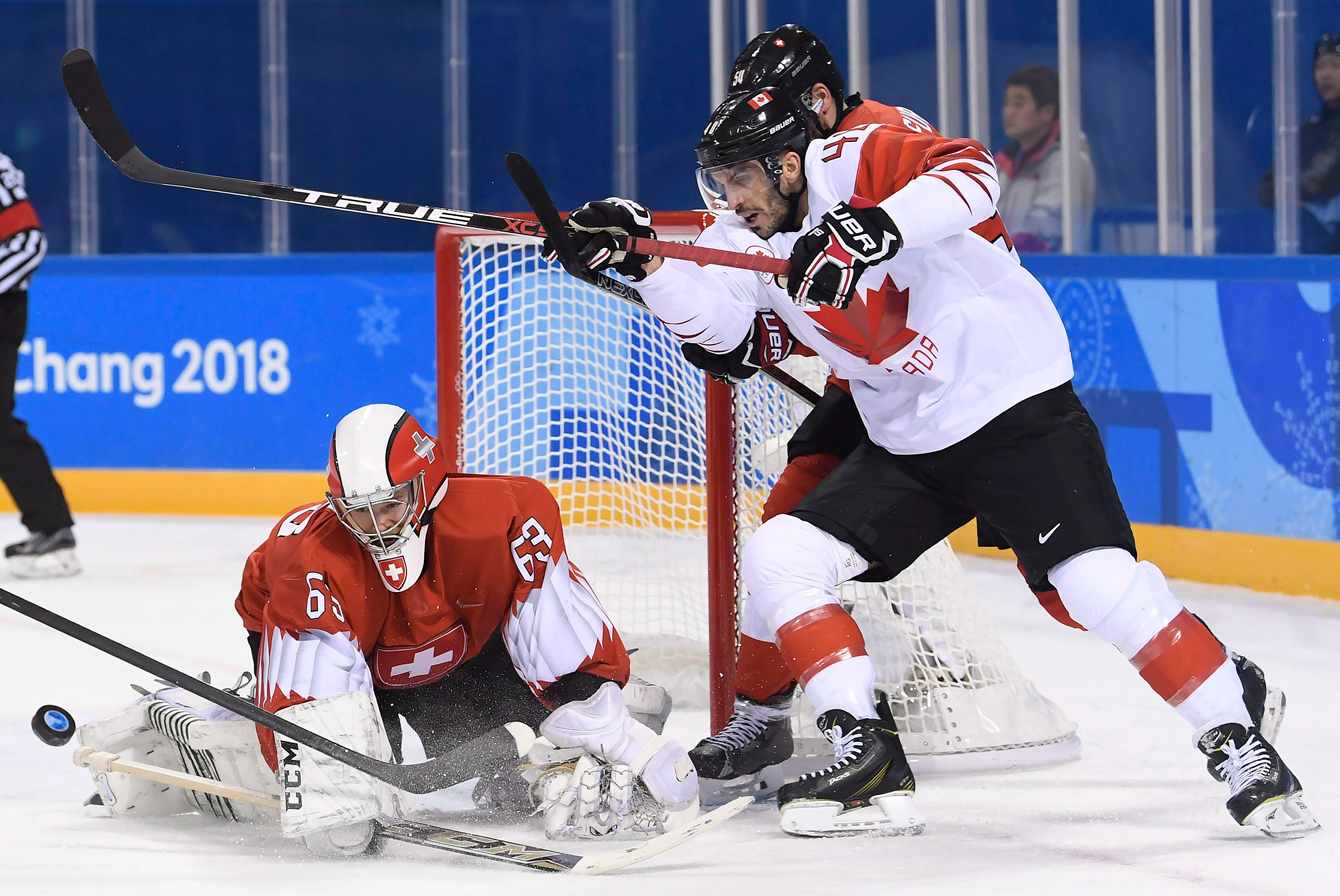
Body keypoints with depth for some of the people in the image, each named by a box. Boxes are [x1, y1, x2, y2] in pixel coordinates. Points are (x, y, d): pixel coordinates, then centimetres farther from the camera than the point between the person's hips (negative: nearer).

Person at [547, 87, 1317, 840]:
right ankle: (870, 763, -3)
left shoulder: (859, 161, -14)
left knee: (1099, 583, -20)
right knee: (778, 559, -5)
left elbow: (972, 175, -31)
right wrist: (644, 258, -20)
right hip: (906, 447, 8)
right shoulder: (747, 239, 7)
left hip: (1017, 408, -8)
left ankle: (1240, 747, -7)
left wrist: (878, 228, -43)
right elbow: (713, 322, -8)